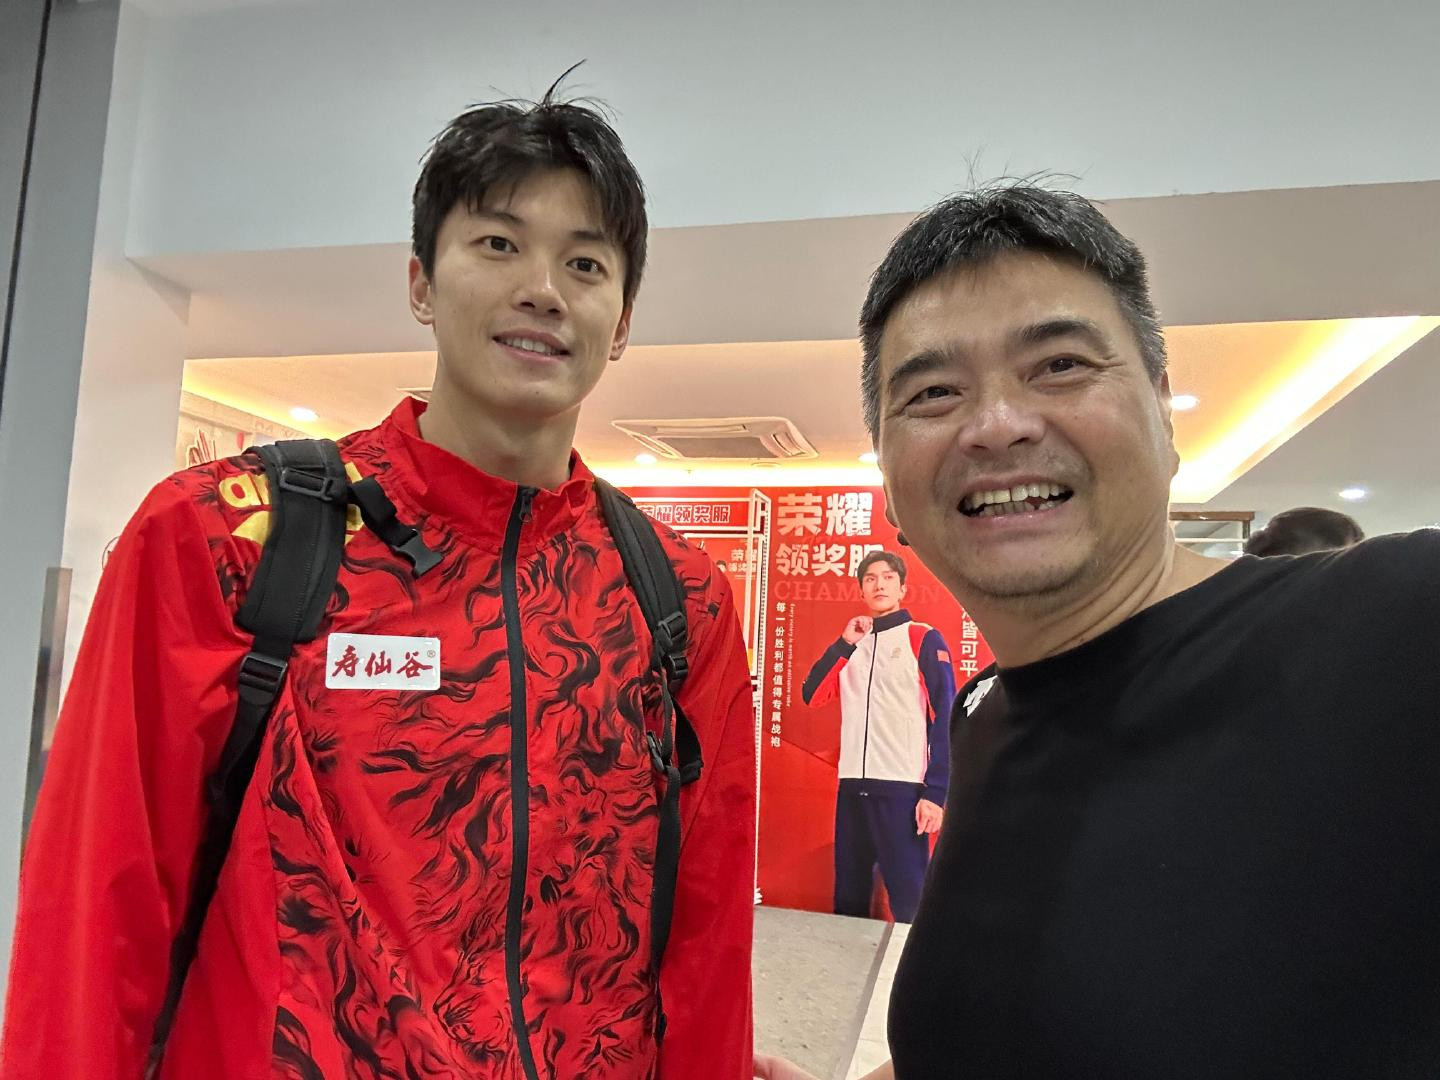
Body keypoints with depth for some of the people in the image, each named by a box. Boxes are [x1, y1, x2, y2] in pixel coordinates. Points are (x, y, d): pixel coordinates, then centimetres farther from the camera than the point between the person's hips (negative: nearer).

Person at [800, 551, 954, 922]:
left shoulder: (924, 639, 0)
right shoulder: (851, 643, 17)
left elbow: (945, 719, -6)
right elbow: (812, 695, 7)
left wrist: (935, 793, -13)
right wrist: (845, 643, -1)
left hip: (902, 787, -5)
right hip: (852, 785, 5)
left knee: (910, 900, -5)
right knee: (848, 898, 13)